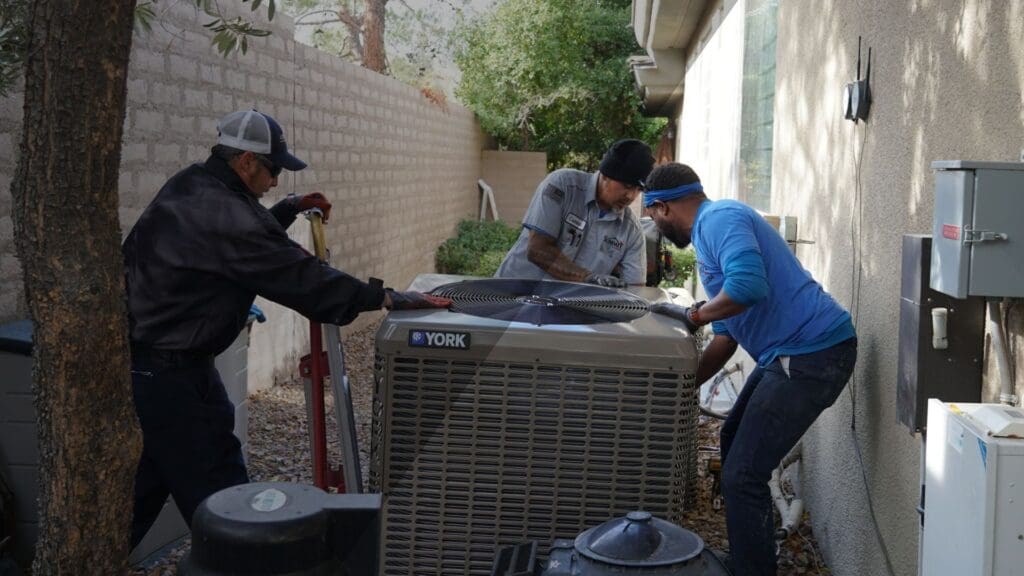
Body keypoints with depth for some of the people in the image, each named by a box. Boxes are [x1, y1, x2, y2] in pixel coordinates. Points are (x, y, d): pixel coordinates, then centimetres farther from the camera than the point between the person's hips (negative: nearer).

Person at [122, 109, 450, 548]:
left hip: (136, 359, 10)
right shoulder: (223, 215, -23)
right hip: (171, 375, -10)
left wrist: (287, 211, 16)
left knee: (143, 487, 22)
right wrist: (386, 298, -19)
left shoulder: (188, 187, 8)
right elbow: (298, 277, -23)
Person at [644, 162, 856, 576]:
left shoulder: (720, 218, -12)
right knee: (734, 443, 23)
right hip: (790, 353, 11)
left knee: (742, 475, -9)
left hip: (813, 355, -11)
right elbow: (726, 336, 22)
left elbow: (748, 284, -30)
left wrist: (692, 315, -15)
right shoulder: (710, 232, 20)